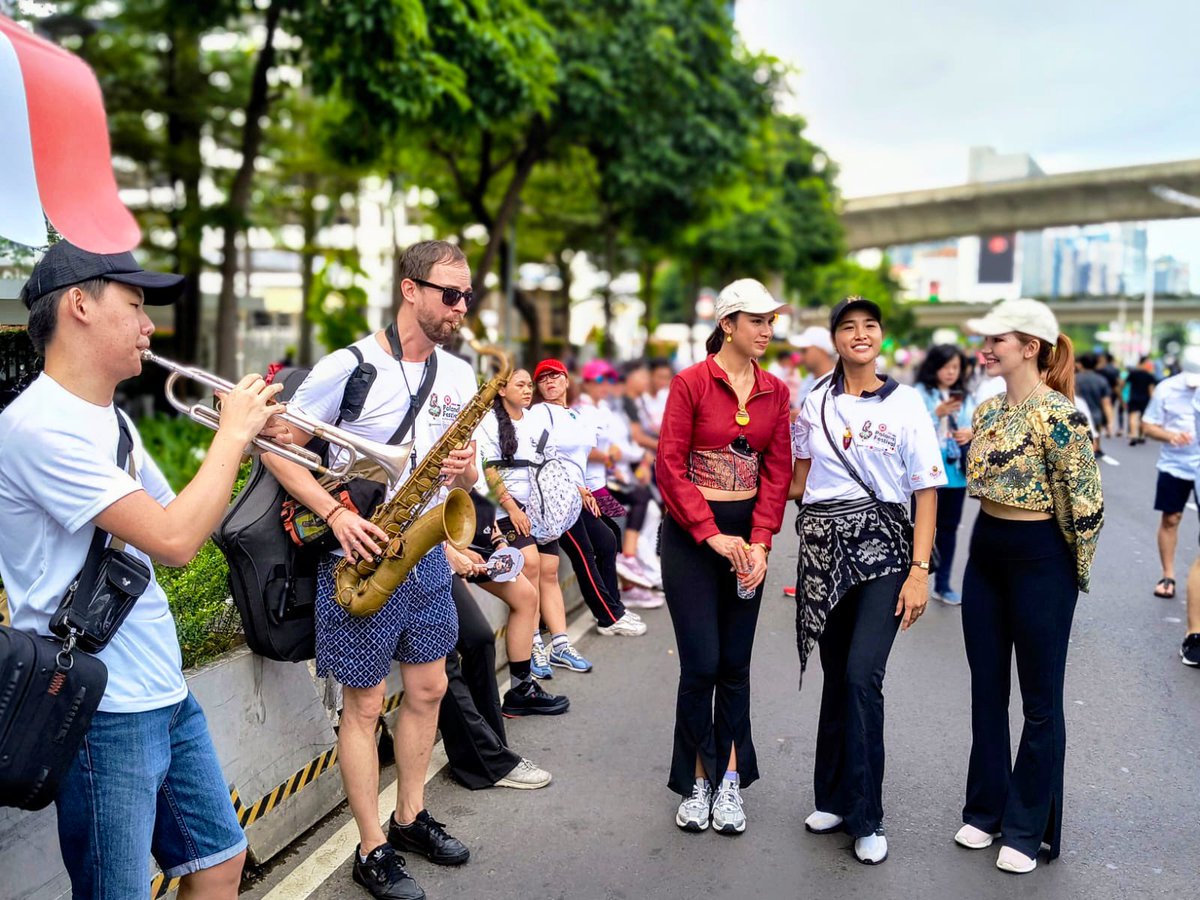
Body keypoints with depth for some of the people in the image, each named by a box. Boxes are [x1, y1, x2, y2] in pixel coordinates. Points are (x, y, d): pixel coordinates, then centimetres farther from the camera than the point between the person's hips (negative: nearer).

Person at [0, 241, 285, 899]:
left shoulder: (113, 421, 11)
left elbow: (176, 533, 15)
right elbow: (174, 541, -26)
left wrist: (239, 442, 3)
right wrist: (232, 432, -13)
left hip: (164, 691, 9)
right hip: (104, 712, -9)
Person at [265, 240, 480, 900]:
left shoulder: (459, 376, 6)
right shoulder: (346, 369, -14)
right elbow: (278, 449, -11)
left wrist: (464, 470, -11)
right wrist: (336, 513, -23)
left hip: (425, 555, 7)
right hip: (361, 557, -6)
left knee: (428, 688, 15)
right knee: (365, 703, 3)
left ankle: (410, 819, 33)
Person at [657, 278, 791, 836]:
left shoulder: (775, 392, 5)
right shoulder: (691, 383, -7)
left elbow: (776, 473, 3)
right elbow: (671, 467, -10)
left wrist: (760, 543, -8)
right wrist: (711, 535, -16)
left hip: (747, 532, 4)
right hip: (689, 533, -4)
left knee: (736, 663, 7)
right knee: (701, 662, -5)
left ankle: (730, 780, 18)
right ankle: (697, 781, 12)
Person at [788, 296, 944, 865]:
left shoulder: (906, 404, -2)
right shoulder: (815, 402, 7)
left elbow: (927, 491, -4)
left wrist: (920, 570, -10)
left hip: (882, 547, -3)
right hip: (824, 546, 3)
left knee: (862, 676, -11)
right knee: (836, 677, 9)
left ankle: (864, 817, 2)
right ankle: (835, 799, 24)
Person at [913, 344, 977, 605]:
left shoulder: (965, 397, 10)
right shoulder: (920, 393, -5)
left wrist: (971, 433, -9)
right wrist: (937, 413, -24)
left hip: (956, 471, 5)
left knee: (949, 527, 10)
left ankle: (943, 584, 20)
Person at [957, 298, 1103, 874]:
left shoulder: (1056, 415, -19)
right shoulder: (988, 410, 6)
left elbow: (1086, 503, -16)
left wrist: (1074, 571, -6)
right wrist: (993, 533, 19)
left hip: (1039, 559, -8)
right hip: (985, 552, 8)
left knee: (1039, 701, 8)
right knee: (986, 691, 16)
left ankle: (1027, 828, 22)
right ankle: (986, 809, 31)